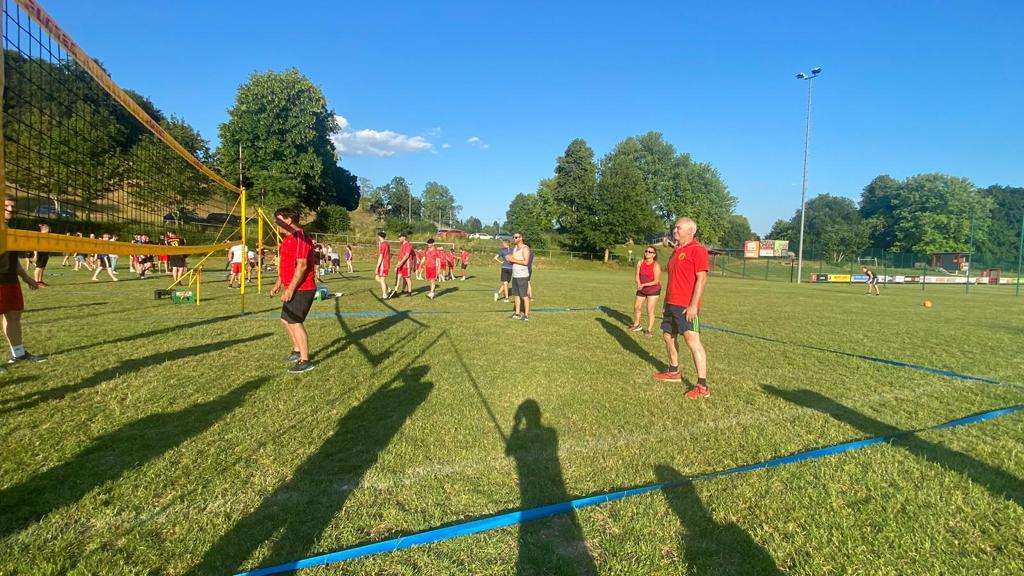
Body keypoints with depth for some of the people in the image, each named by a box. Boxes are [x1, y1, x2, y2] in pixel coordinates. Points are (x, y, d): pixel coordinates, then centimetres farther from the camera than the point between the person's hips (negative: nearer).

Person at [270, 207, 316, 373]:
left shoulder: (300, 237, -18)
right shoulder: (288, 238, 15)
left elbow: (302, 266, -24)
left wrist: (290, 289, -24)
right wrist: (278, 283, 21)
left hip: (301, 289, -11)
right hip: (293, 289, 11)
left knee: (295, 322, -10)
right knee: (286, 320, 18)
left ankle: (305, 361, -3)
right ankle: (297, 351, 32)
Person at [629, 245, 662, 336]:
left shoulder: (656, 266, -20)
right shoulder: (640, 263, -6)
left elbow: (656, 281, -20)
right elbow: (637, 276, -6)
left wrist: (643, 284, -26)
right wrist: (639, 284, -25)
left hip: (653, 290, -5)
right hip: (641, 289, 6)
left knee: (650, 310, -7)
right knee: (637, 307, 12)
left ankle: (650, 330, 3)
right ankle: (636, 325, 32)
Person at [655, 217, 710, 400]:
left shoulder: (697, 250, -12)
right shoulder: (676, 251, 16)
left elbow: (702, 278, -17)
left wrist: (693, 305, -22)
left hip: (686, 307, -10)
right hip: (671, 304, 10)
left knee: (693, 341, -13)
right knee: (668, 336, 18)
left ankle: (702, 386, -10)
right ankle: (673, 372, 35)